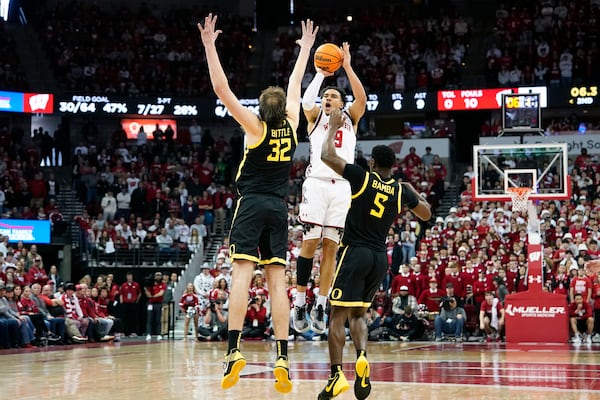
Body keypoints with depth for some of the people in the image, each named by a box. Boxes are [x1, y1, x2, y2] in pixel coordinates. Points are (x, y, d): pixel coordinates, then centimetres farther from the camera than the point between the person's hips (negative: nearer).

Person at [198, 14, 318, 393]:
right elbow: (295, 85, 20)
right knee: (277, 280, -1)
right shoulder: (291, 124, 4)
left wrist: (209, 44, -8)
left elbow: (222, 89, -11)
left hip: (251, 205, -4)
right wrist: (306, 47, 32)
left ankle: (234, 350, -25)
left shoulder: (256, 126, -6)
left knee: (243, 273, -12)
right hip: (278, 208, 4)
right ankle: (282, 358, -8)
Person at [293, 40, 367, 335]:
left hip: (342, 187, 2)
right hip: (316, 183, -2)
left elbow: (361, 98, 0)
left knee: (331, 246, 0)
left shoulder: (350, 119, 19)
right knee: (310, 242, -7)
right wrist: (321, 74, -6)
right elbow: (306, 100, -7)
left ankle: (320, 306, 2)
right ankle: (300, 303, -2)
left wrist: (347, 67, -6)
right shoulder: (315, 117, 15)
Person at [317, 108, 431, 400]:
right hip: (380, 258, 5)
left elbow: (327, 156, -5)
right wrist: (414, 192, 35)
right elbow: (426, 214, 21)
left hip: (354, 253, -5)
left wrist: (334, 126, 8)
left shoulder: (362, 177, -6)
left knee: (337, 315, -3)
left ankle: (337, 375, -16)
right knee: (358, 313, 19)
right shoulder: (401, 191, 6)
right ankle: (362, 357, -8)